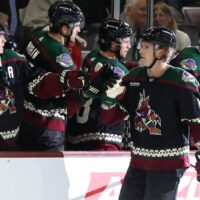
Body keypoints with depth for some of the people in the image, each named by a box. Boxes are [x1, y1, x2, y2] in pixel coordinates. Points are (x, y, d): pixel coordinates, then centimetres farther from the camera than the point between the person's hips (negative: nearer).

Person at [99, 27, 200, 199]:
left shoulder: (182, 82, -13)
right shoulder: (134, 78, 5)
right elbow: (110, 118, 10)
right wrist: (110, 98, -10)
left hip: (169, 164, -6)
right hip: (138, 161, 6)